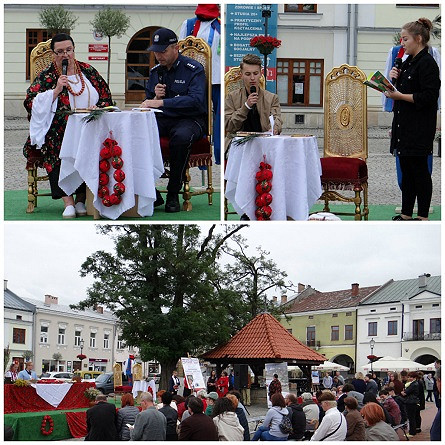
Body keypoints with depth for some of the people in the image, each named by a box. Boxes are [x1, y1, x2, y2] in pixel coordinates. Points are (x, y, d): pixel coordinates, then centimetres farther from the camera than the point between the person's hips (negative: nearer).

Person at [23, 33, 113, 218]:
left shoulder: (88, 71, 17)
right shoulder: (46, 76, 9)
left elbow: (106, 96, 18)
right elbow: (32, 103, -2)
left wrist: (98, 108, -4)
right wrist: (56, 90, -11)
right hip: (58, 130, -1)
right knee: (54, 148, -36)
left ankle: (81, 199, -25)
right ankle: (68, 202, -36)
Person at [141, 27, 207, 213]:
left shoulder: (194, 69, -5)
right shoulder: (155, 71, 15)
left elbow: (196, 100, -21)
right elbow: (148, 103, 19)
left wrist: (162, 102, -27)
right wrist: (155, 97, -6)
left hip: (191, 119, -5)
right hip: (162, 119, 5)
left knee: (181, 136, -41)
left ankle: (173, 194, -24)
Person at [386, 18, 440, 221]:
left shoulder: (427, 64, -13)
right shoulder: (408, 62, 15)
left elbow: (428, 97, -20)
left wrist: (400, 96, -18)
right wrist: (395, 78, 5)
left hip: (420, 128, -9)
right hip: (404, 126, 9)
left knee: (419, 170, -3)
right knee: (406, 170, 12)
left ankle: (422, 216, 4)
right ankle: (406, 213, 18)